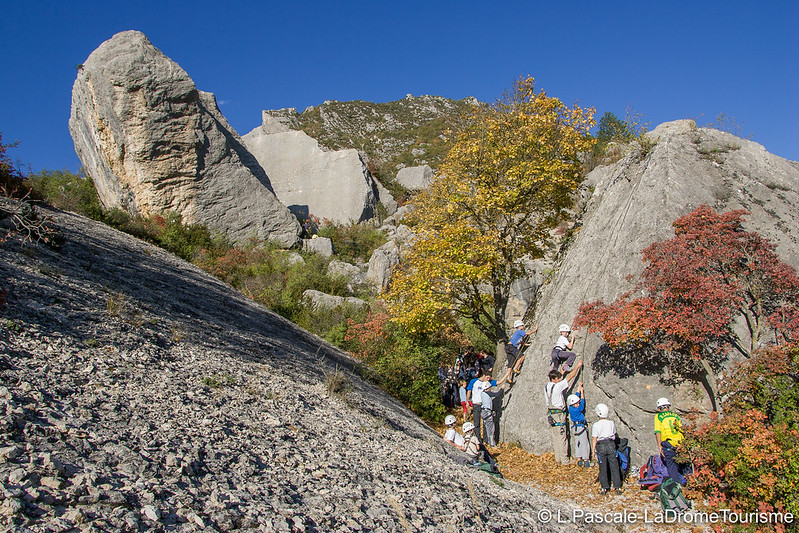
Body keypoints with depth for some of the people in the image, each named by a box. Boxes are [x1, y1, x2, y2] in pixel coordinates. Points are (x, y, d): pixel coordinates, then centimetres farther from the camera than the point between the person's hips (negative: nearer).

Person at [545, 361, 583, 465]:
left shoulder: (546, 387, 6)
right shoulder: (557, 387, -15)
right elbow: (569, 377, -9)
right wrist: (577, 366, 3)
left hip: (550, 414, 8)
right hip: (558, 414, -8)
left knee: (555, 437, 11)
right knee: (562, 437, -2)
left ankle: (557, 458, 16)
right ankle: (564, 460, 2)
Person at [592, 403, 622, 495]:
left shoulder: (595, 425, -8)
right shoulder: (611, 423, 0)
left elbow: (594, 439, -7)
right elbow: (614, 435, 12)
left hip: (601, 447, -2)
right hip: (611, 445, 2)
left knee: (602, 468, 9)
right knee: (614, 467, 9)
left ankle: (604, 488, 12)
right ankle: (617, 487, 11)